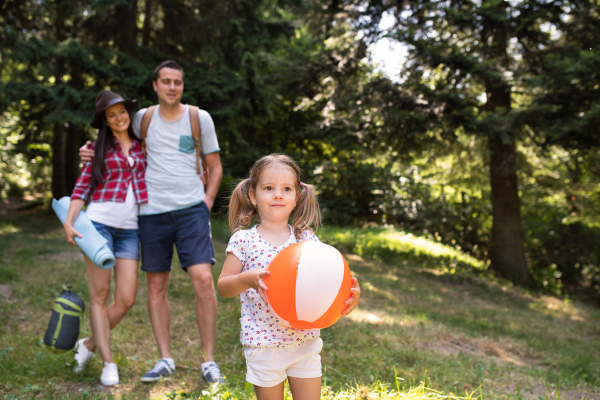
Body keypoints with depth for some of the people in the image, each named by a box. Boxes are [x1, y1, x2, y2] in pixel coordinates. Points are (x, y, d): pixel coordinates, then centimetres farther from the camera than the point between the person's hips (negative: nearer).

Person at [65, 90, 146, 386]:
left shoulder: (141, 146, 15)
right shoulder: (99, 148, 10)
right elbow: (82, 187, 4)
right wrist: (68, 221, -7)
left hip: (129, 228, 2)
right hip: (99, 222, -2)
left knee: (126, 299, -3)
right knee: (100, 294, -2)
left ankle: (89, 344, 19)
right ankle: (108, 363, 5)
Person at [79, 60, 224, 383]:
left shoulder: (200, 118, 5)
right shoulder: (142, 118, 8)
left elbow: (215, 167, 12)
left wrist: (207, 203, 1)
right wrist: (92, 153, 6)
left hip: (191, 208, -2)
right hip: (152, 212, 2)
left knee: (203, 279, -12)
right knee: (156, 286, 5)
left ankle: (208, 360, -1)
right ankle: (165, 359, 15)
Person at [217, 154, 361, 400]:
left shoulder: (307, 239, 1)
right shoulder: (243, 241, -5)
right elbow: (222, 287, -5)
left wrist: (349, 295, -19)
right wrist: (246, 279, -25)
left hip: (305, 341, 2)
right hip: (263, 345, -2)